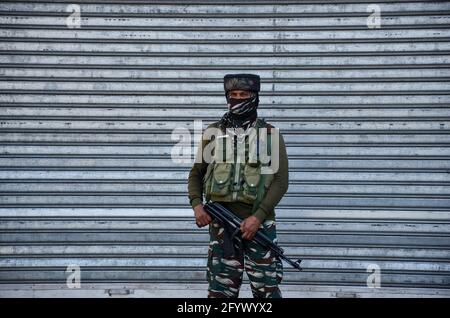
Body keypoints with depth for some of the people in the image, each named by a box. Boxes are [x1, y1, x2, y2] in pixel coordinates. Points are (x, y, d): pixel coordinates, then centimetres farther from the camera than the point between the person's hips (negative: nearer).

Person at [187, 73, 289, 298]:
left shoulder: (270, 134, 1)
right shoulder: (213, 132, 9)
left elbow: (281, 180, -5)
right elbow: (196, 172, 14)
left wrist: (258, 216, -15)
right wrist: (197, 204, -5)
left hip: (259, 221, -2)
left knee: (266, 288, 3)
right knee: (221, 288, 5)